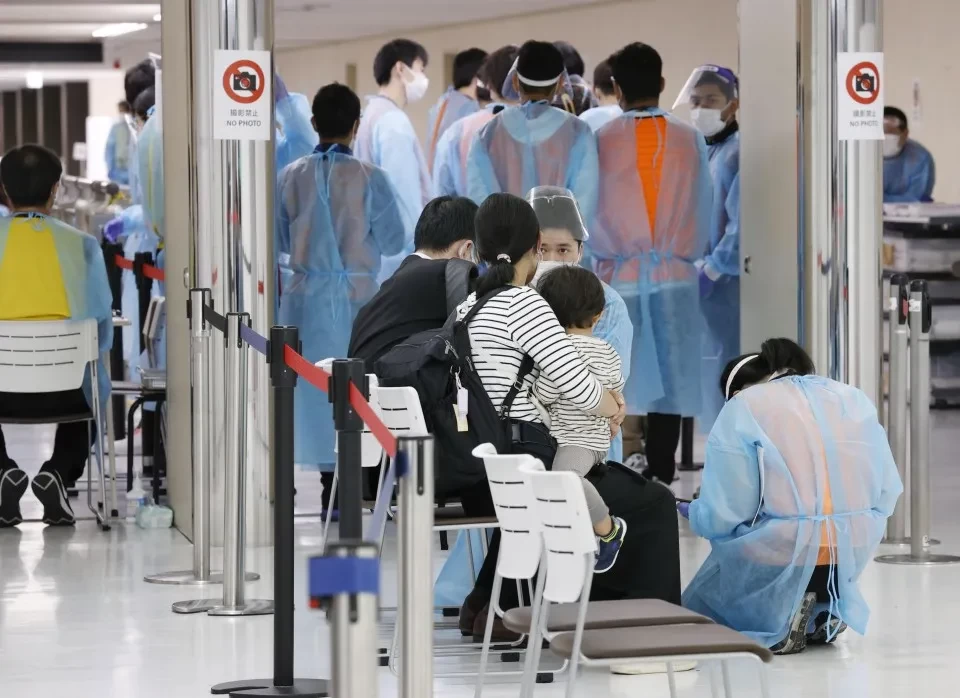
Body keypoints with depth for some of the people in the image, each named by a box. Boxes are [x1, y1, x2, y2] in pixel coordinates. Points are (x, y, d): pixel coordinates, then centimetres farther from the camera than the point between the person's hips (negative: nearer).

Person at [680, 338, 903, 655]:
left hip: (780, 553, -5)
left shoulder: (742, 407, -2)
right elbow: (887, 493, 9)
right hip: (853, 554, 5)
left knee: (698, 607, 21)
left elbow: (722, 515, -7)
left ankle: (777, 616, -5)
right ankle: (828, 609, 12)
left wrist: (693, 512, 15)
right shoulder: (854, 399, 12)